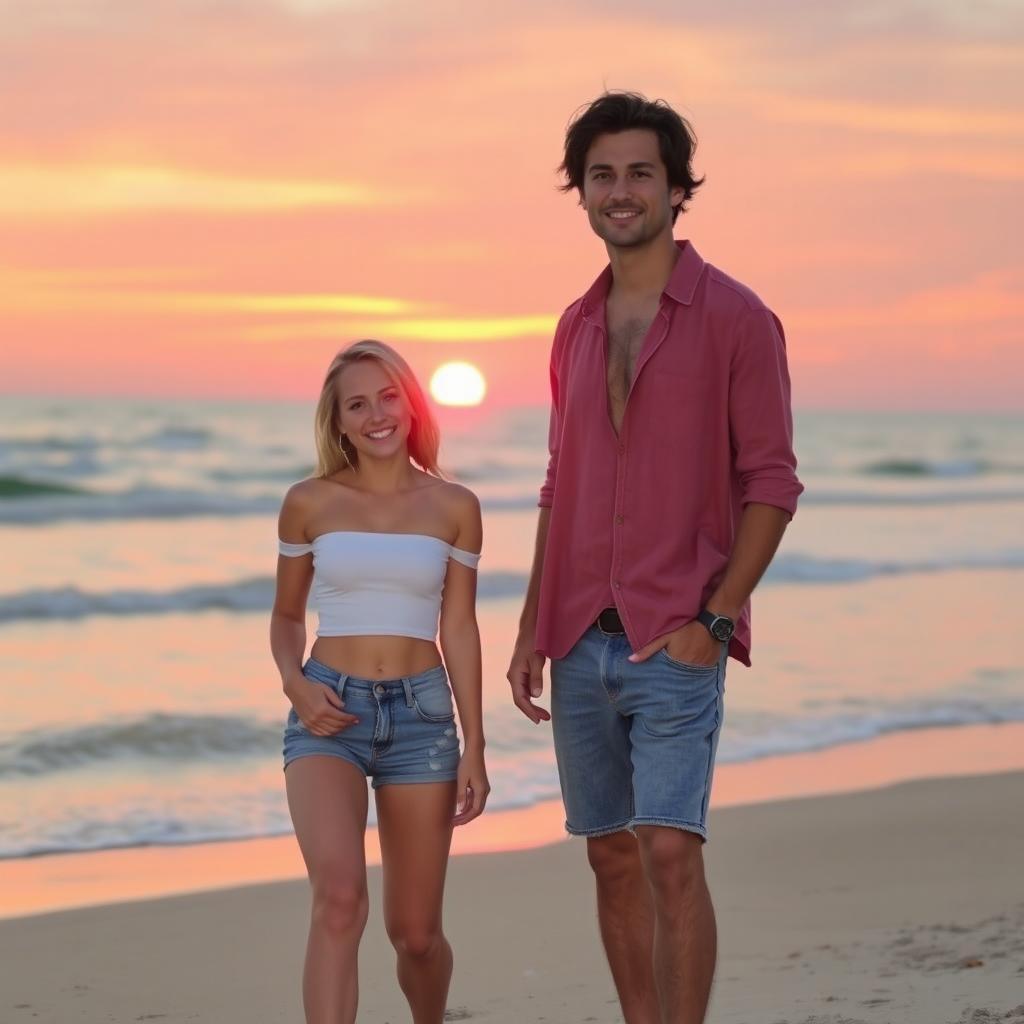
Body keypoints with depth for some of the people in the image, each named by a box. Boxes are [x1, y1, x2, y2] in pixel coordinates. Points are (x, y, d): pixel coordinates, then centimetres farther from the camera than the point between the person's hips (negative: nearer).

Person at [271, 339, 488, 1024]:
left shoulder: (454, 508, 4)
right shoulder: (310, 504, 3)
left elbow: (461, 630, 5)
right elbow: (286, 615, 14)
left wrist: (475, 748, 1)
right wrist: (295, 684, -6)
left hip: (421, 712, 1)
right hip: (330, 712, -1)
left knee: (415, 932, 7)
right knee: (340, 897, -25)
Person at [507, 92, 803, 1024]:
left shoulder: (735, 318, -4)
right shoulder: (578, 329, 13)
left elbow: (771, 483, -7)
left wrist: (715, 618, -14)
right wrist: (531, 630, 12)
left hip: (676, 641, -6)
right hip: (582, 640, 6)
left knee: (671, 852, -14)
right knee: (612, 857, 9)